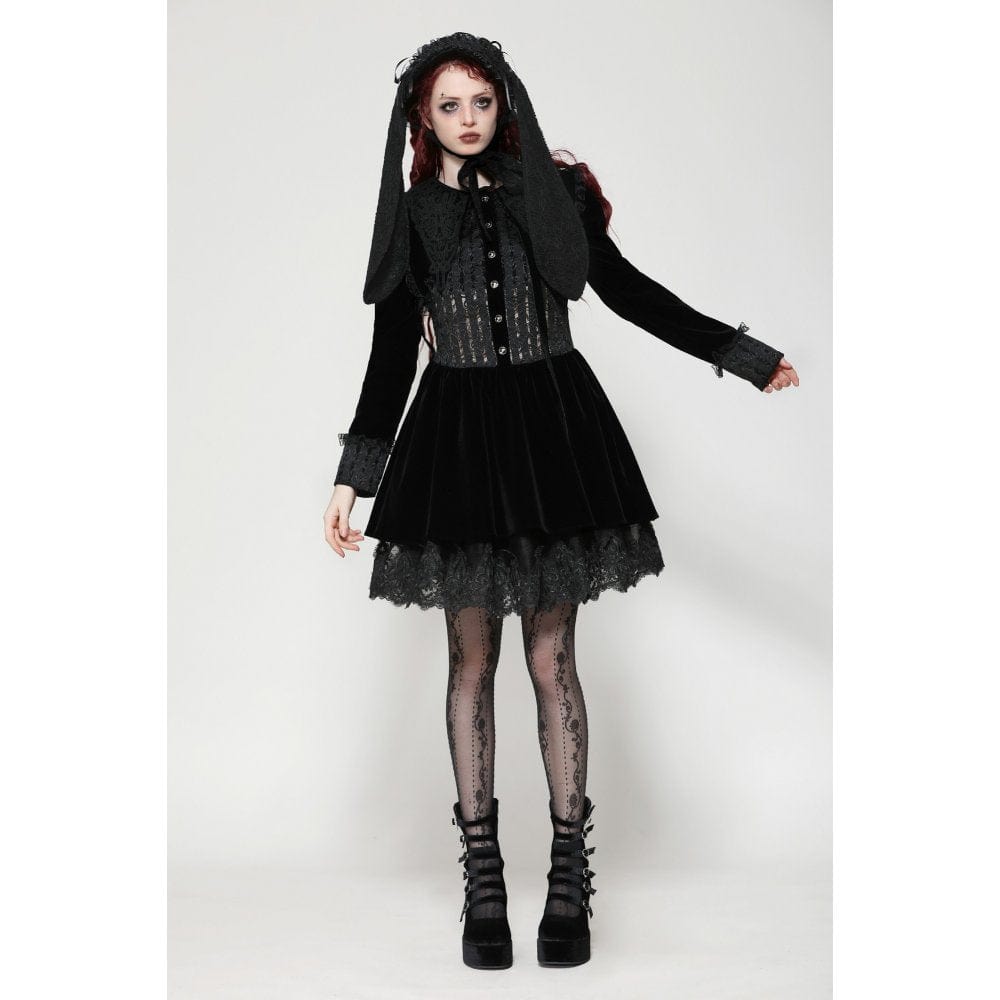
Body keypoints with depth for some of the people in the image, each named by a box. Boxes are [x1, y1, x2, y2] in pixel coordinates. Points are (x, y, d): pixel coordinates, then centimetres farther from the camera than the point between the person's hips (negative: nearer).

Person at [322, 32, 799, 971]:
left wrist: (748, 357, 10)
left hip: (555, 431, 0)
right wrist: (353, 477, 2)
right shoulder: (414, 216, 5)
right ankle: (482, 877, 14)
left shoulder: (554, 190, 4)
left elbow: (627, 290, 11)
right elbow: (391, 356, 6)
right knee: (472, 657, 4)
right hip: (456, 439, 1)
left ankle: (569, 875, 11)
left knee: (551, 655, 0)